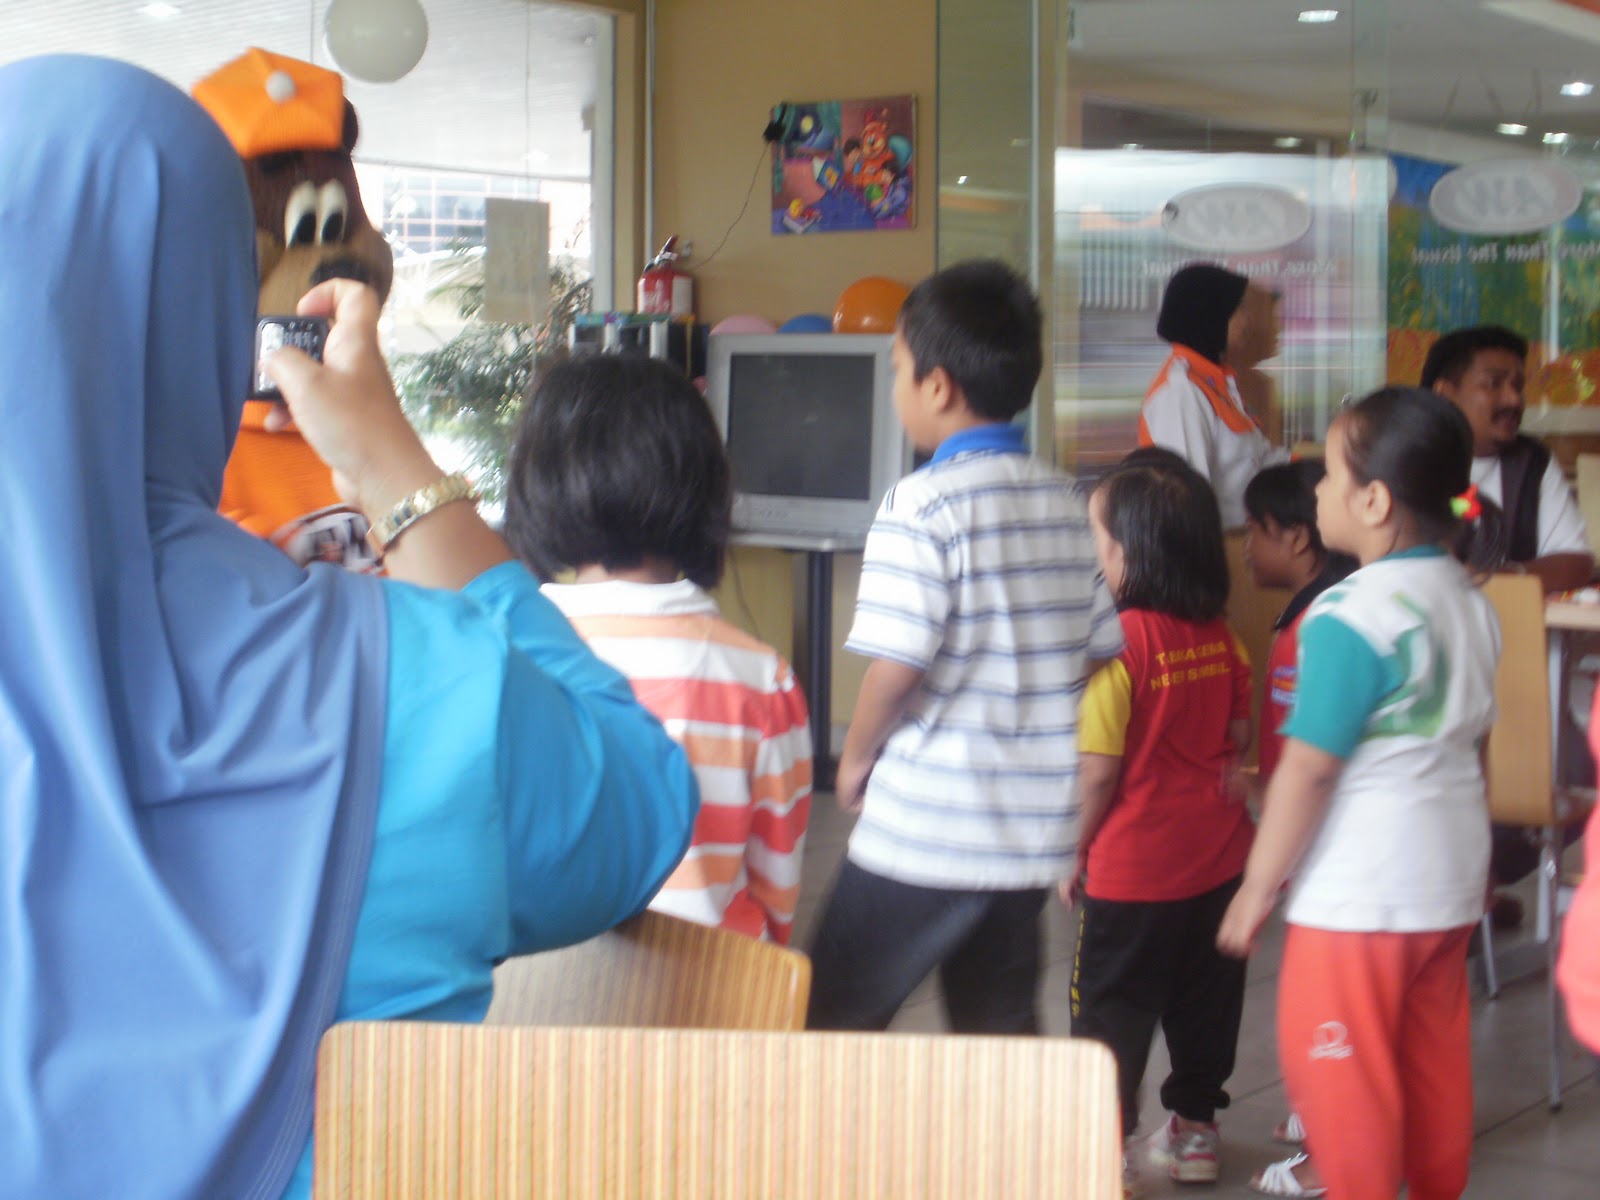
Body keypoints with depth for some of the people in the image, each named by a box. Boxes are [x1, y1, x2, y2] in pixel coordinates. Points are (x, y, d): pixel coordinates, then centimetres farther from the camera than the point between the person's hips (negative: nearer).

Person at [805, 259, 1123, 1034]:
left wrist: (856, 754, -3)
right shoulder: (1066, 504, 5)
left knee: (830, 1025, 7)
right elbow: (1100, 646, 10)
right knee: (1003, 1031, 15)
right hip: (1035, 825, 6)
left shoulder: (923, 505, -14)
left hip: (925, 823, -6)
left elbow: (897, 662, -19)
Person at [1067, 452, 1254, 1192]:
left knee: (1112, 1006, 6)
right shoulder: (1218, 635, -2)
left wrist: (1077, 854, -6)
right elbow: (1241, 729, 7)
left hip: (1133, 863, -6)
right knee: (1205, 998, 17)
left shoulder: (1117, 643, -20)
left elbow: (1100, 770, -18)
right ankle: (1195, 1125, 28)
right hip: (1218, 853, 6)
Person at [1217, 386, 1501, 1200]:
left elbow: (1308, 768, -20)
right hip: (1451, 878, 8)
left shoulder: (1352, 617, -20)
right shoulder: (1470, 605, 6)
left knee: (1338, 1067, 3)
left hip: (1359, 889, -8)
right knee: (1435, 1063, 17)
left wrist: (1258, 888, -11)